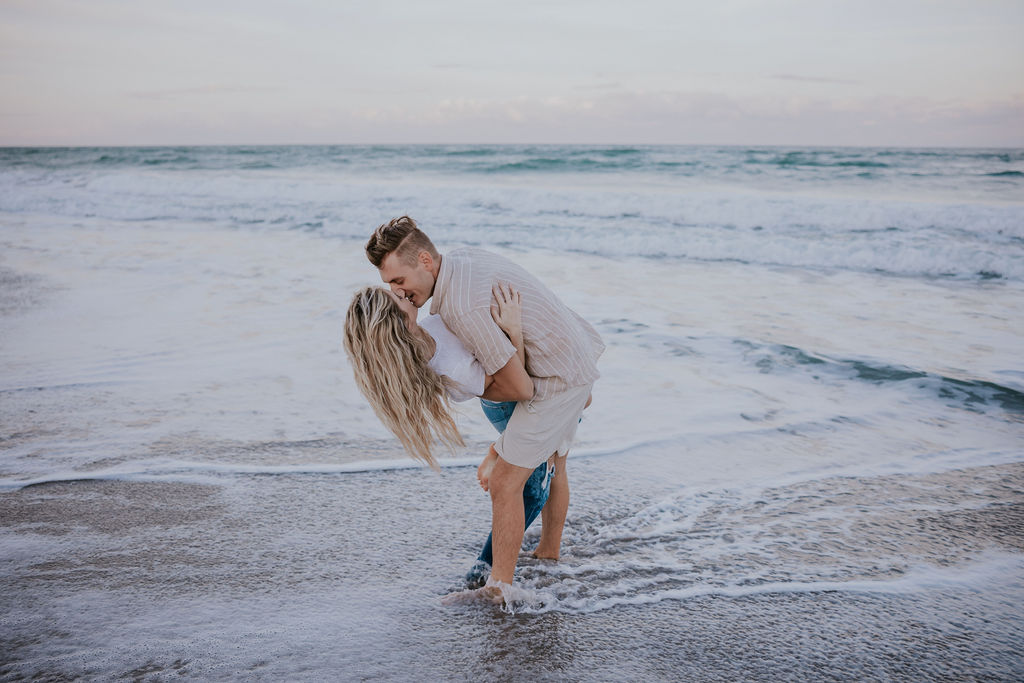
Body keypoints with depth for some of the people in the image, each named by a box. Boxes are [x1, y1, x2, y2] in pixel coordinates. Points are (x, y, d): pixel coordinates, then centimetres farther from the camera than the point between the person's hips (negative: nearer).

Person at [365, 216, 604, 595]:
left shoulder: (461, 307, -29)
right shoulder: (464, 258, 0)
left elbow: (516, 383, -23)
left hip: (557, 380, -10)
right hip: (578, 358, 10)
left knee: (505, 480, -4)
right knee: (552, 463, 25)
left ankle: (499, 587, 5)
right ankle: (548, 551, 44)